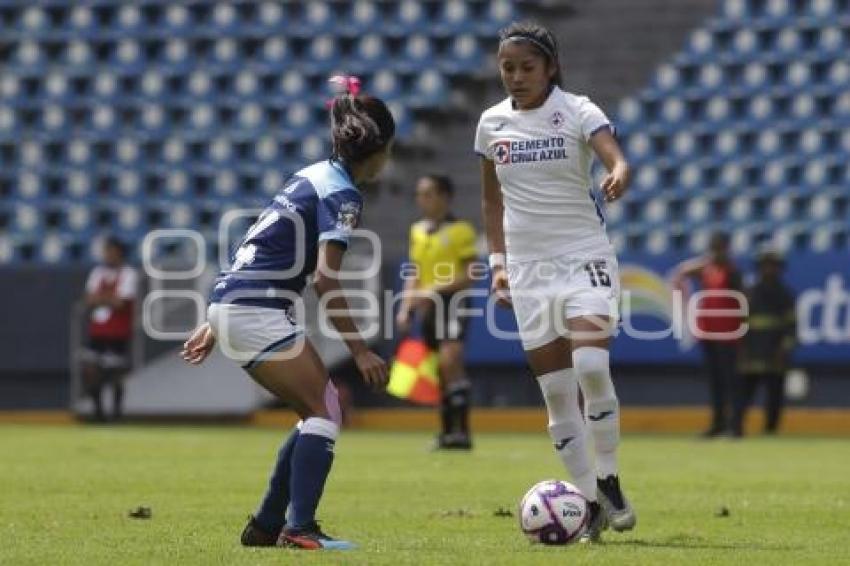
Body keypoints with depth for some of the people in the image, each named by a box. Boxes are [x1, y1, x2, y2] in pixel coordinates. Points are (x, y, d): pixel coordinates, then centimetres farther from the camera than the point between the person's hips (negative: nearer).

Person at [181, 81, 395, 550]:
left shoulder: (312, 177, 18)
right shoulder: (342, 194, -10)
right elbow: (325, 281, -18)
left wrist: (216, 323, 25)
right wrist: (360, 350, -15)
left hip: (230, 304, 9)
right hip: (258, 311, -9)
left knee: (317, 415, 13)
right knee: (325, 411, -8)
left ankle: (266, 526, 13)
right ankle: (299, 528, -16)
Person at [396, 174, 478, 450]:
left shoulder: (461, 231, -6)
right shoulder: (417, 231, 15)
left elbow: (468, 275, -11)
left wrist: (434, 291, -20)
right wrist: (405, 308, 10)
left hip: (452, 303, -7)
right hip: (428, 307, 7)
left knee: (450, 360, -22)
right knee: (440, 371, 8)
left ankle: (461, 430, -21)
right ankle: (448, 432, 13)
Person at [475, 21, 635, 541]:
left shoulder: (577, 111, -7)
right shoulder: (492, 123, 6)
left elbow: (614, 155, -26)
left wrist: (619, 173, -48)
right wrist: (498, 260, 9)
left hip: (584, 257, -4)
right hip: (528, 267, 4)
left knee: (591, 367, -23)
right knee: (557, 392, 0)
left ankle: (609, 482, -5)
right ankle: (593, 505, 7)